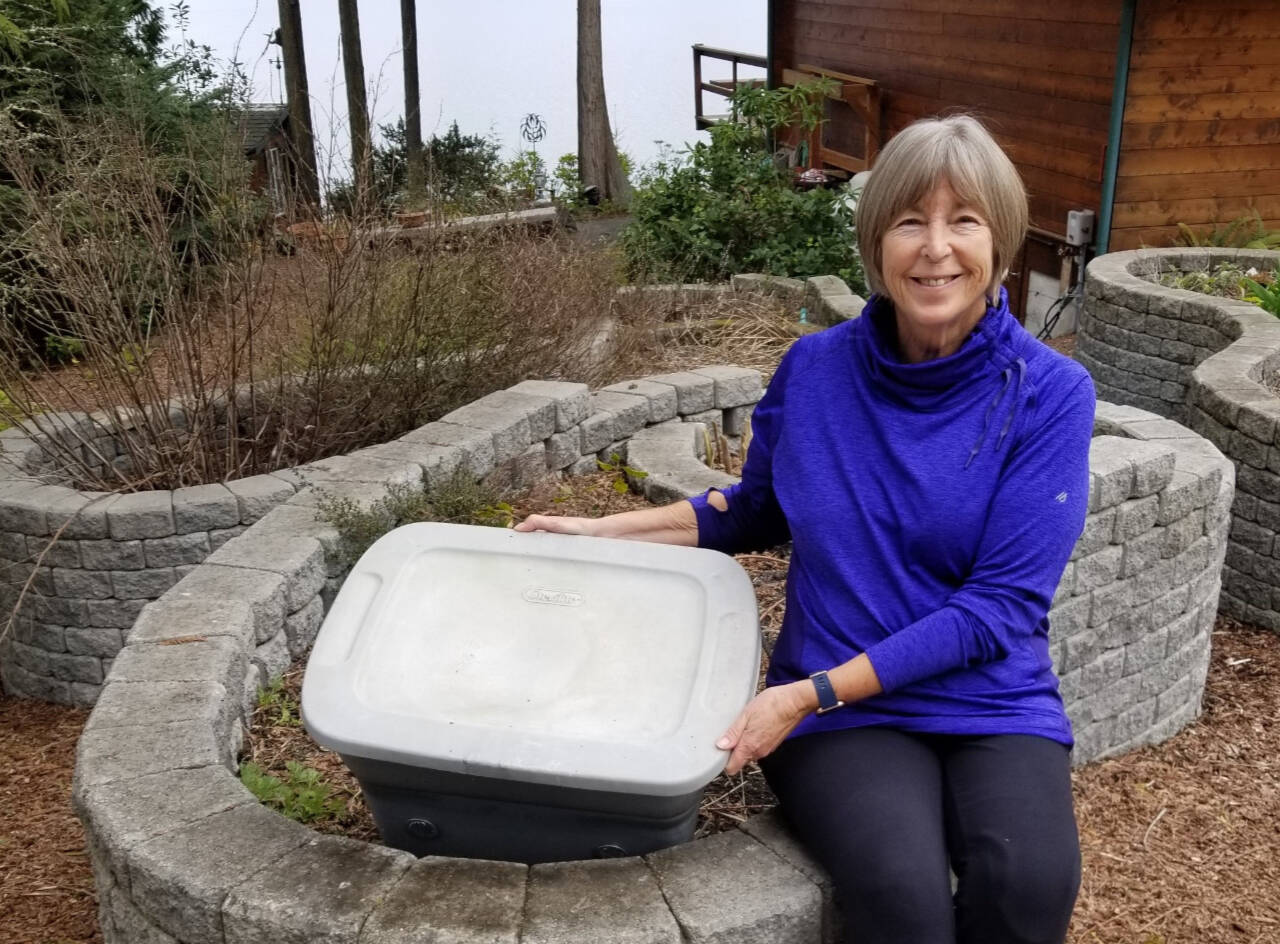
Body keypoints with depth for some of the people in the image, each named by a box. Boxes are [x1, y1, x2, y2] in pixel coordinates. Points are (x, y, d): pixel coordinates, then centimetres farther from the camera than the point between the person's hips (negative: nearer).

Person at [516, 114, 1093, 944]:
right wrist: (602, 532, 7)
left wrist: (810, 692, -18)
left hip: (994, 702, 0)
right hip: (845, 720, 1)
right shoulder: (815, 369, 0)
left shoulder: (1049, 394, -7)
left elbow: (1002, 605, -11)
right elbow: (759, 511, 18)